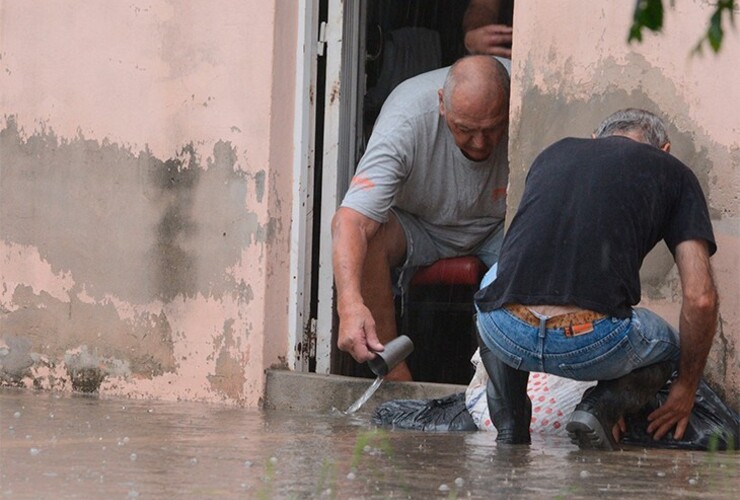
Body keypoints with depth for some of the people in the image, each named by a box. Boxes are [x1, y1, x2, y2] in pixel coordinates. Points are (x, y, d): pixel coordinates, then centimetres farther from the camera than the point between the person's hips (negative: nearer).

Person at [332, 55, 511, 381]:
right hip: (416, 223, -1)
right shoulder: (406, 121, -32)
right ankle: (395, 376, -25)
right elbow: (351, 220, -41)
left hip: (497, 229, 1)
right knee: (362, 236, -34)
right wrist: (350, 303, -57)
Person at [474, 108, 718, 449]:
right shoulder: (672, 173, 17)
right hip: (591, 344, -3)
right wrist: (686, 387, 25)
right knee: (667, 346, 34)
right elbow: (700, 299, 9)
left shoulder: (554, 153, 27)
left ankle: (509, 429, 22)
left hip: (507, 337, 3)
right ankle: (602, 407, 2)